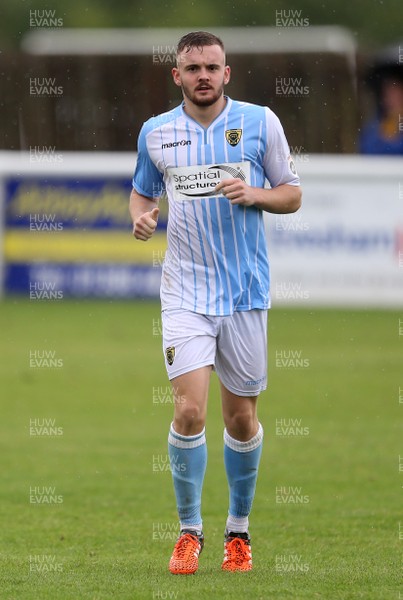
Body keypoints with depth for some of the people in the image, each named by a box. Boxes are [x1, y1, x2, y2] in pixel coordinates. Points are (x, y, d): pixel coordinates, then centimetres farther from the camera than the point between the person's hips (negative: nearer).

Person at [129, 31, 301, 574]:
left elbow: (292, 194, 6)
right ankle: (189, 530, 0)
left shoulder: (260, 123, 0)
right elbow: (142, 190, 19)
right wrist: (141, 217, -3)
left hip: (246, 293, 0)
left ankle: (239, 528, 24)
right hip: (186, 293, 0)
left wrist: (254, 194, -14)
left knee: (242, 417, 7)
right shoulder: (155, 132, 4)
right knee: (190, 410, -14)